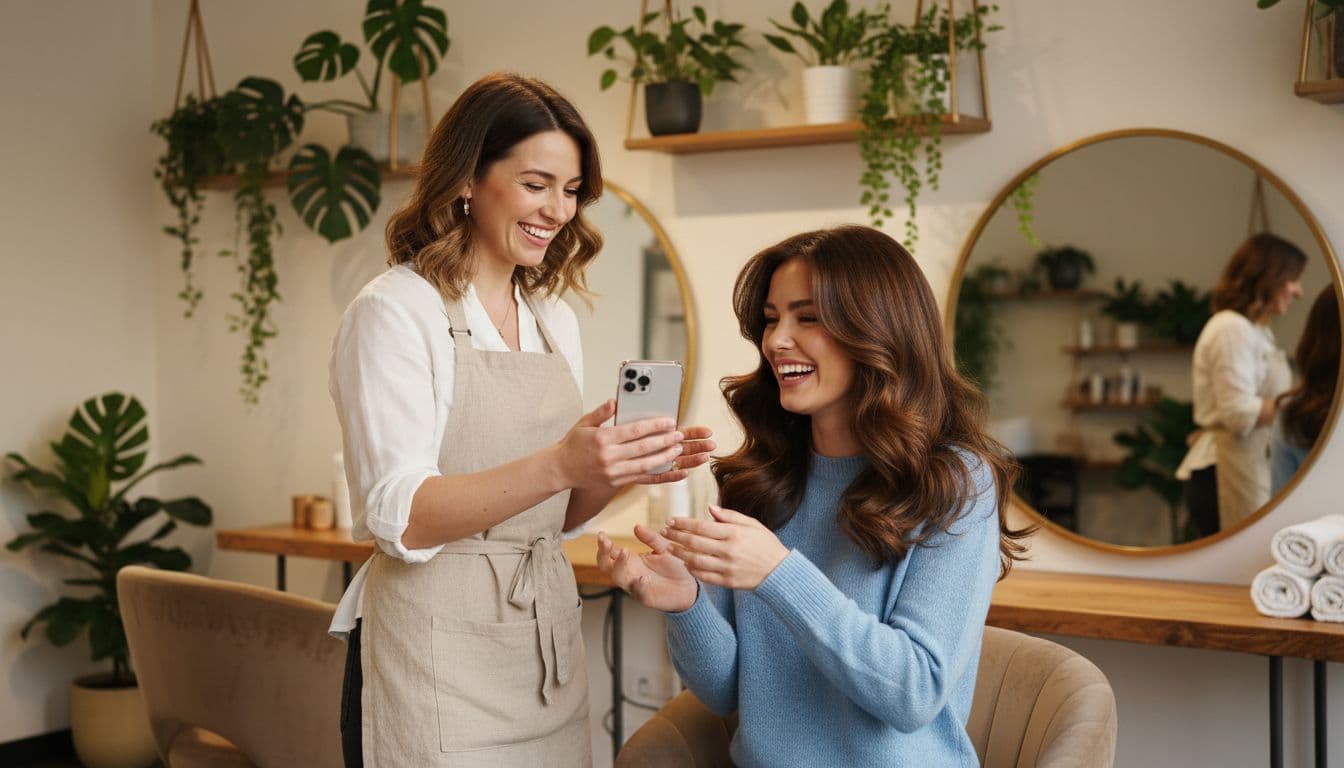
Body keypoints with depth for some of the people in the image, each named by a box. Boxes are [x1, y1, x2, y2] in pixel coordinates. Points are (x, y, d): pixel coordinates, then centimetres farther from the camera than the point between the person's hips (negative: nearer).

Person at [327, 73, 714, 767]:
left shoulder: (554, 318, 11)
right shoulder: (395, 311, -9)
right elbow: (401, 519, -18)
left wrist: (617, 468, -6)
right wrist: (557, 465, -30)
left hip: (546, 643, 6)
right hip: (439, 651, -6)